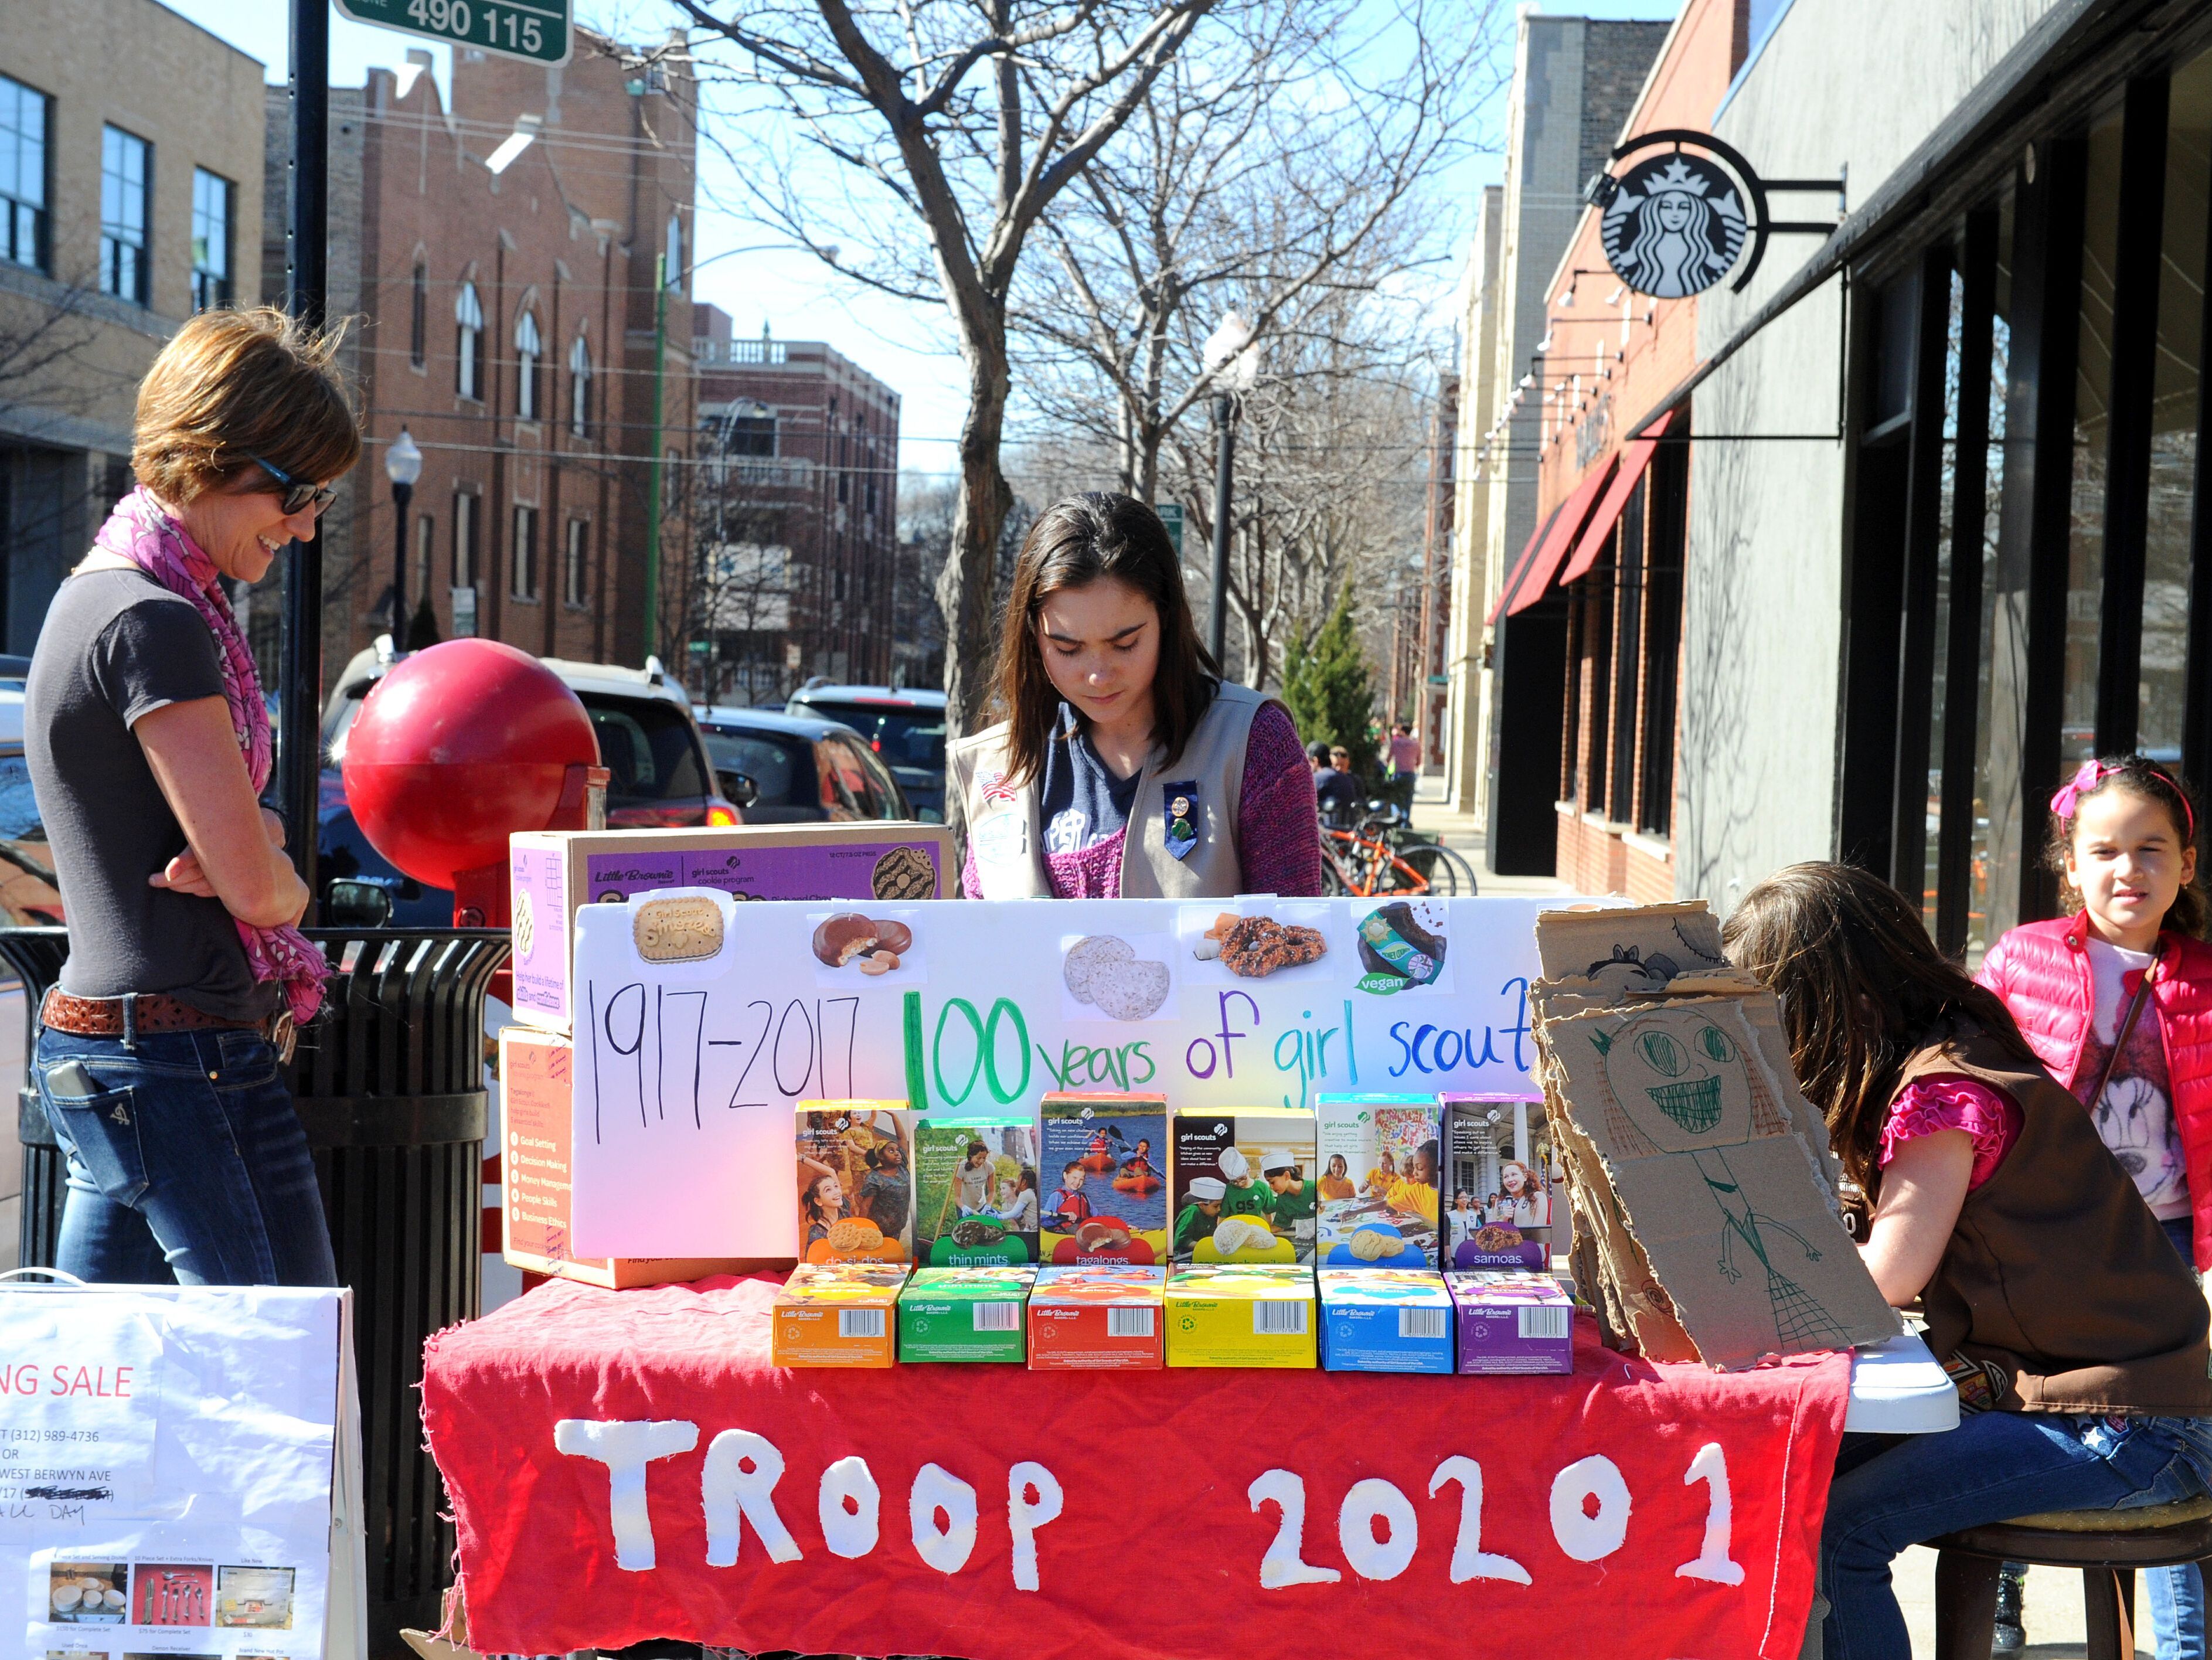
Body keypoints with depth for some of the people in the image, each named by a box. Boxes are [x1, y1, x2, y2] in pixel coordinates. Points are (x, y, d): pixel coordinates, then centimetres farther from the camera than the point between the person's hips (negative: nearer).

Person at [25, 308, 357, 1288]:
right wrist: (290, 880, 6)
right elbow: (257, 884, -17)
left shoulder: (98, 598, 16)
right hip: (181, 1060, -10)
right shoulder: (156, 625, -15)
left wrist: (255, 839, -3)